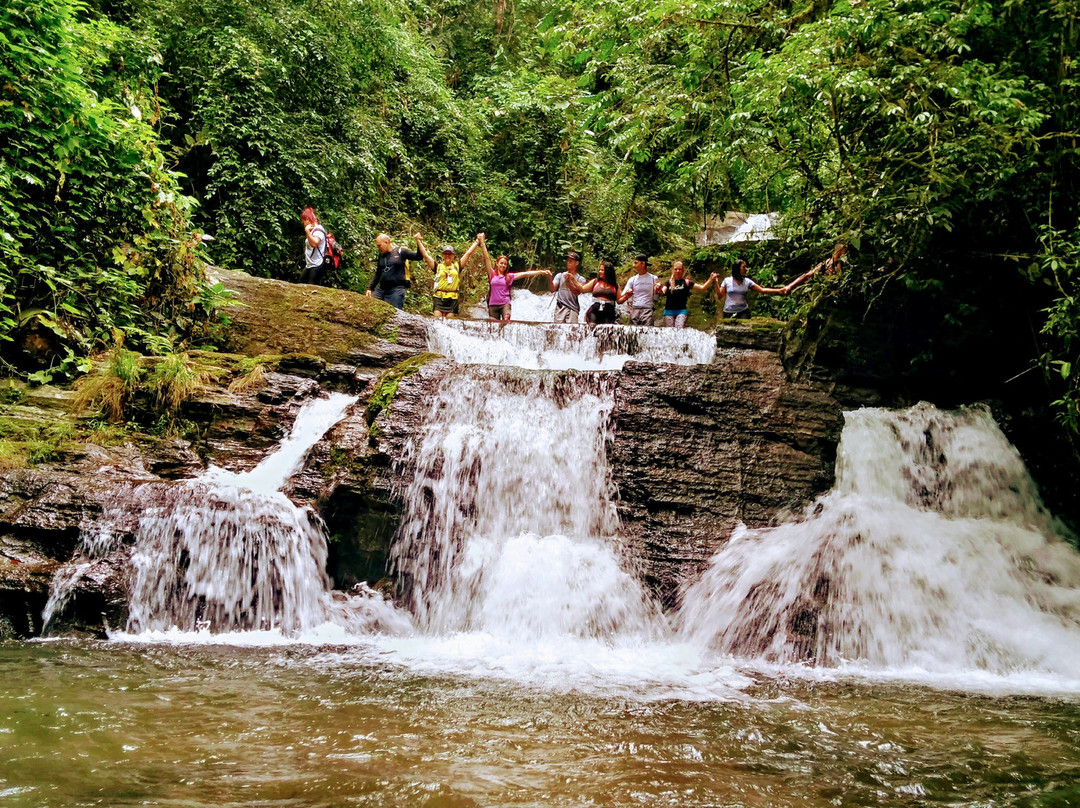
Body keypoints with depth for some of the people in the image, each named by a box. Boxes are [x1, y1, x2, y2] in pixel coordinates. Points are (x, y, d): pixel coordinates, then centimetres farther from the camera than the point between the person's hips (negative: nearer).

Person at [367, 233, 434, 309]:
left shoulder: (400, 252, 3)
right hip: (381, 289, 5)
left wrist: (419, 241, -10)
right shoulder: (381, 255, 17)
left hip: (396, 290, -5)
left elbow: (418, 256, 0)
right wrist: (370, 288, 19)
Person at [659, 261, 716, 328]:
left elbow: (702, 288, 4)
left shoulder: (686, 282, 6)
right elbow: (663, 292, -8)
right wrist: (659, 289, -30)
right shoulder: (669, 282, 7)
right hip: (669, 311, 1)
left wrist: (711, 280, -10)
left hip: (681, 311, -1)